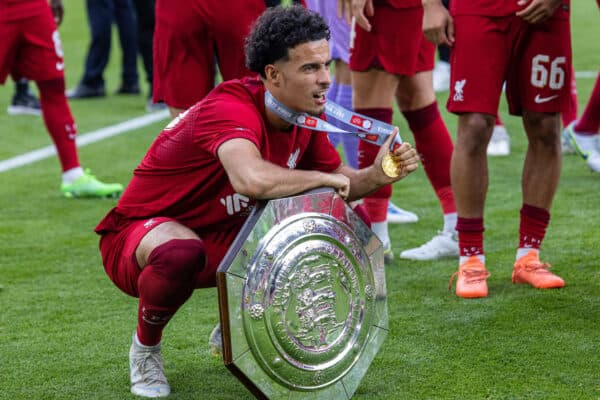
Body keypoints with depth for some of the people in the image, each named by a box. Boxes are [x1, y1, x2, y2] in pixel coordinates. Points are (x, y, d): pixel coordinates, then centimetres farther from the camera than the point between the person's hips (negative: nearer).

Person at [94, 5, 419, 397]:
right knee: (182, 253, -41)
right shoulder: (230, 109, -31)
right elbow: (252, 179, -51)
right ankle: (145, 348, -8)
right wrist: (323, 178, -34)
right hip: (138, 233, -8)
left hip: (222, 239, 8)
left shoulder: (305, 117, -5)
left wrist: (377, 175, -14)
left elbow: (340, 181, 9)